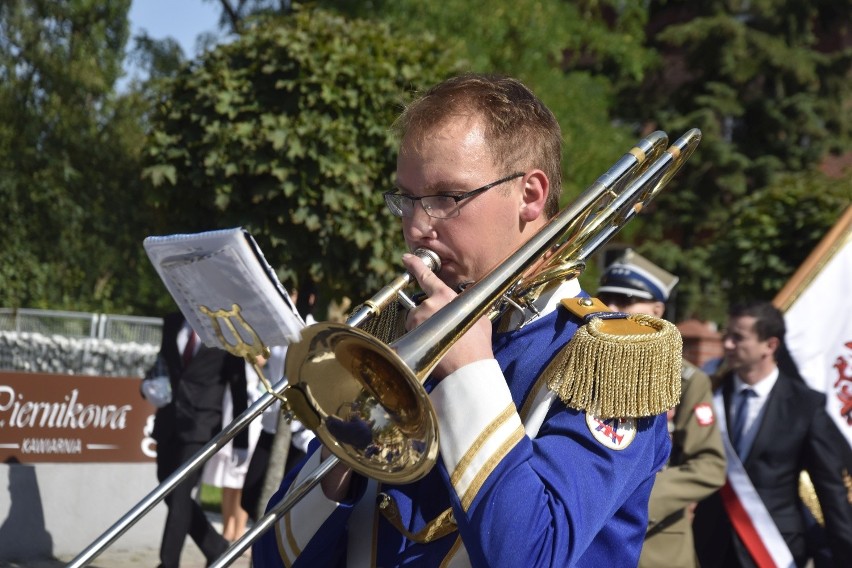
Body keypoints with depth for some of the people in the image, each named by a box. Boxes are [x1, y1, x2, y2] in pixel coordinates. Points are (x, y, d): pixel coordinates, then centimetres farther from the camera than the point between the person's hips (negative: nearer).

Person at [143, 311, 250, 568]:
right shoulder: (172, 323, 10)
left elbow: (239, 390, 0)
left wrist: (241, 441, 0)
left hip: (200, 427, -5)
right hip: (168, 423, 5)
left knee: (179, 496, -10)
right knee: (171, 496, 9)